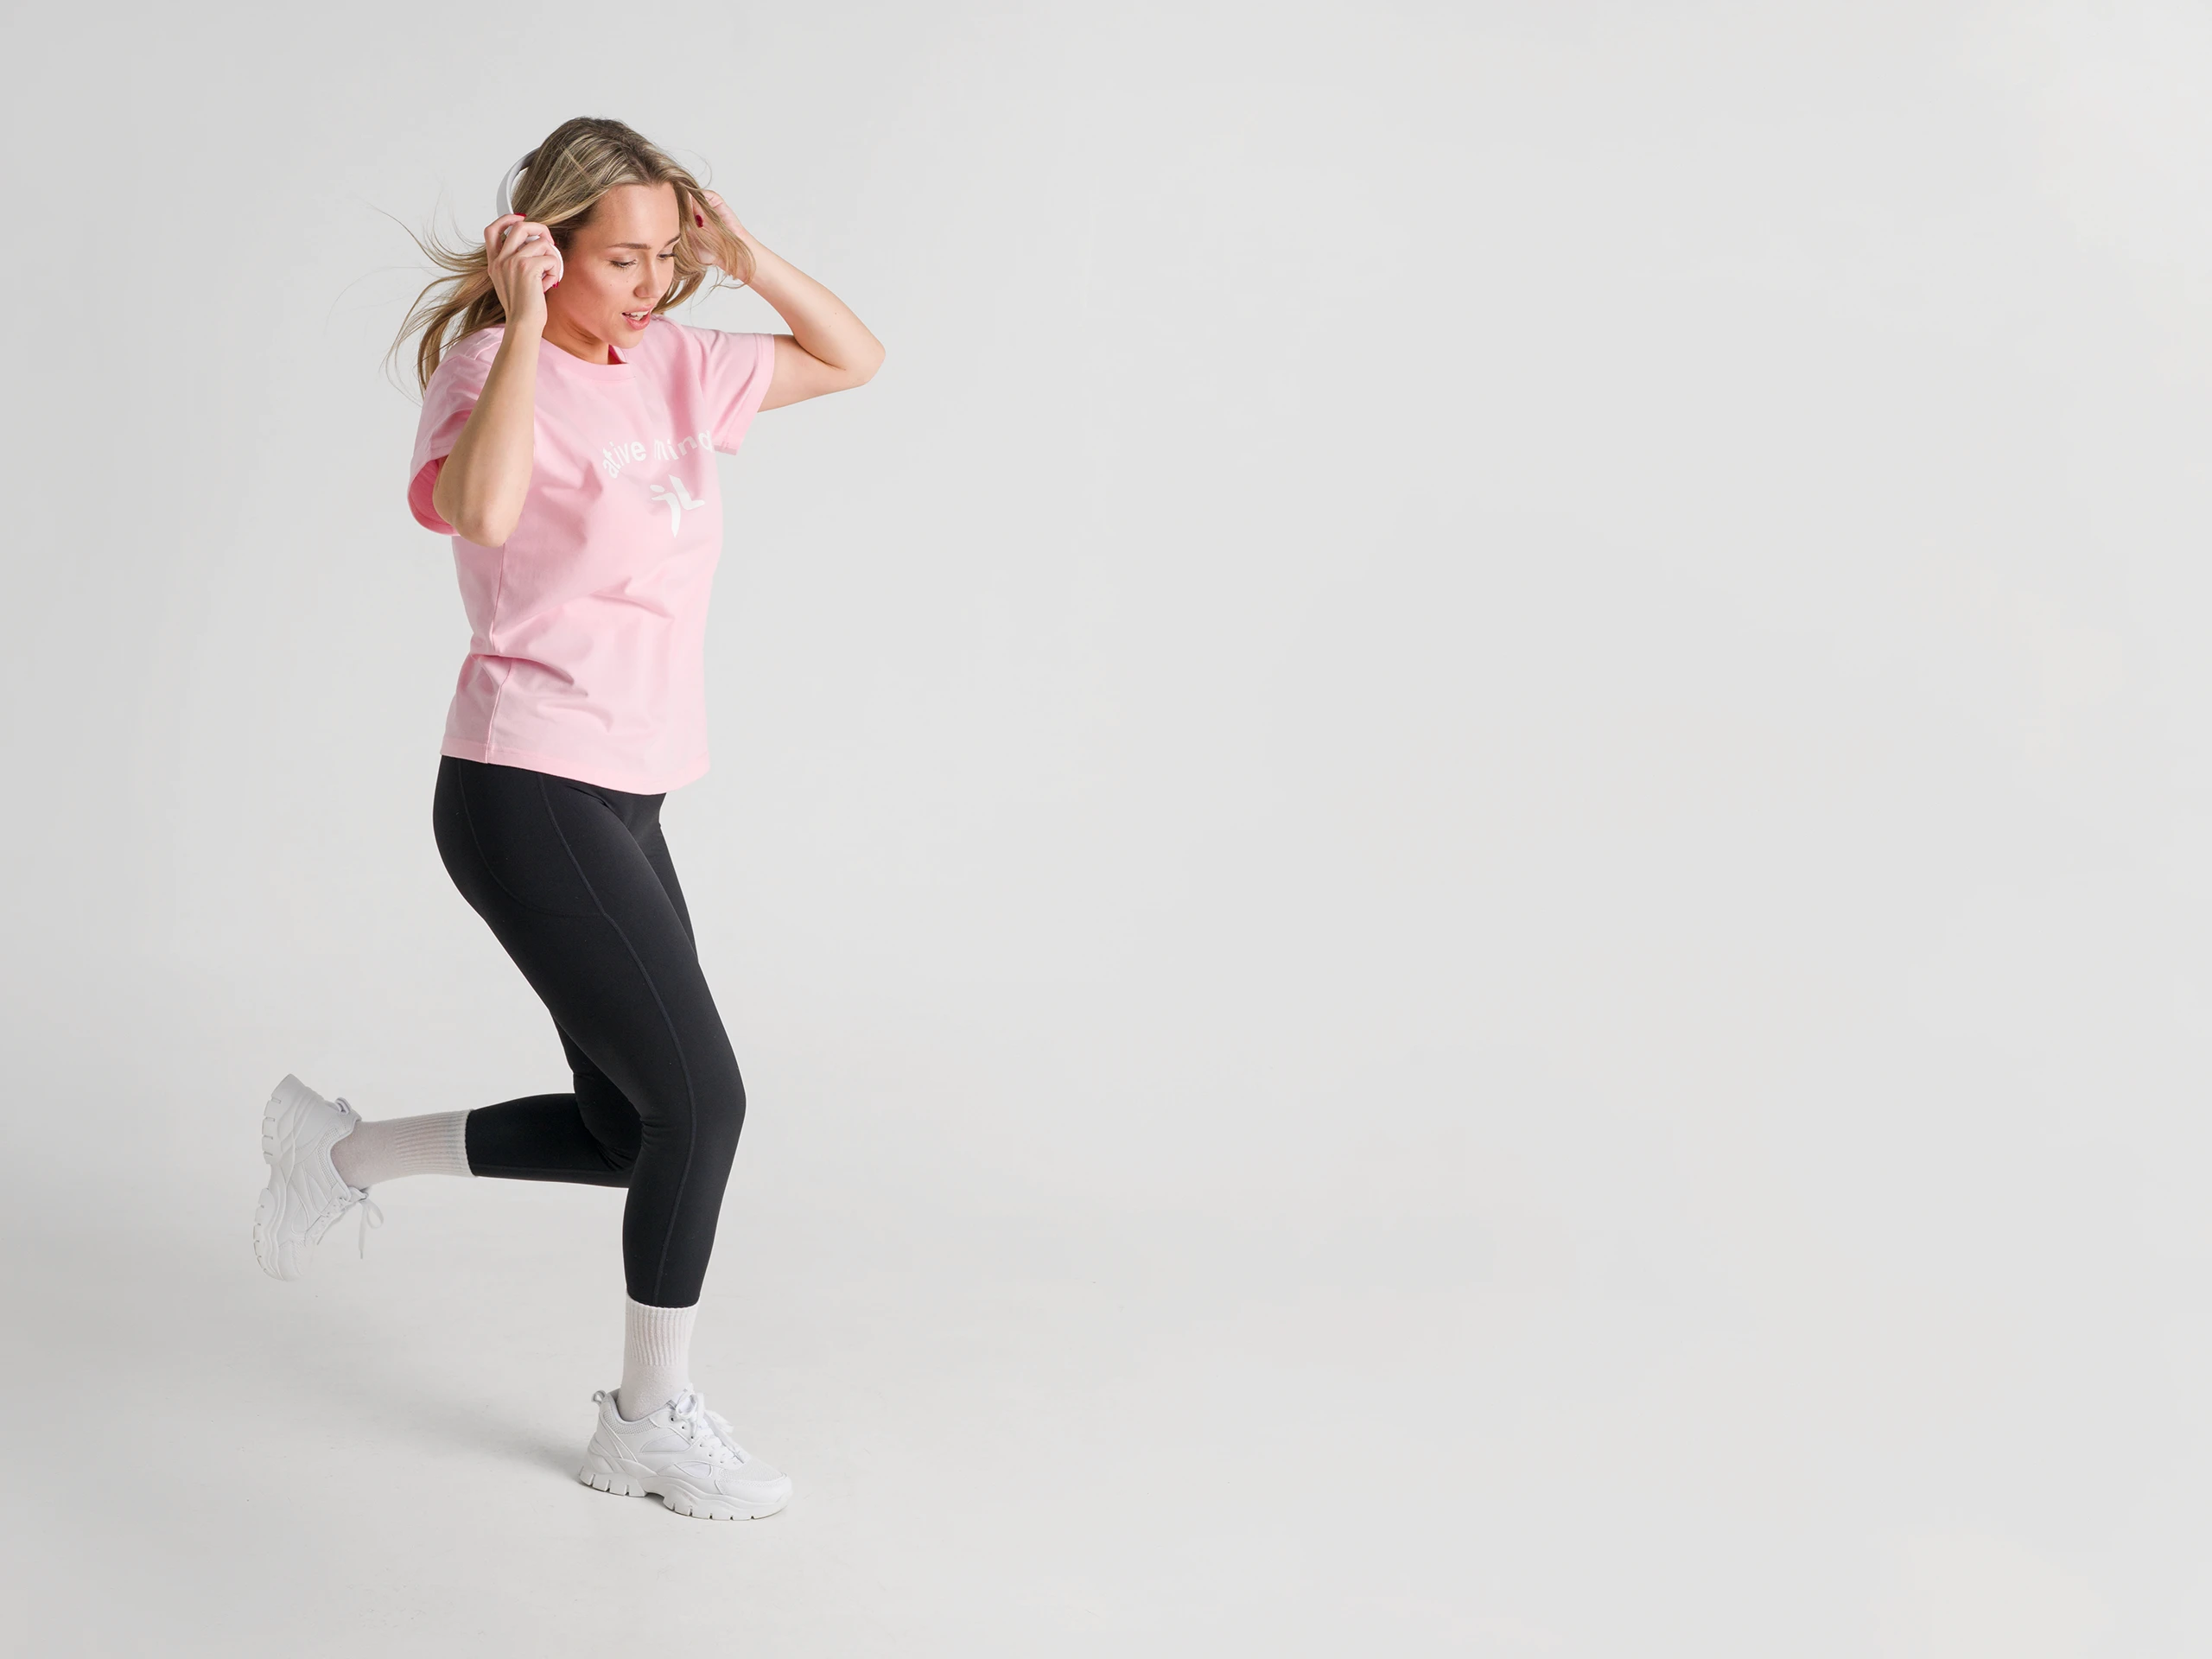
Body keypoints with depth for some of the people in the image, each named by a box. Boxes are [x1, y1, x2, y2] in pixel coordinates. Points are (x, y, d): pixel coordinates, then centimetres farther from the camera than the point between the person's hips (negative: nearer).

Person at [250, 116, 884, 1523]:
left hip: (623, 804, 9)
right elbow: (483, 509, -35)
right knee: (700, 1098, -8)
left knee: (632, 1130, 13)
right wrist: (523, 321, -27)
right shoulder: (497, 368, -12)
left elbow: (854, 359, 16)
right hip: (526, 792, -8)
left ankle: (344, 1151, 31)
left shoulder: (675, 366, 9)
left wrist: (751, 261, 1)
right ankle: (653, 1422, 10)